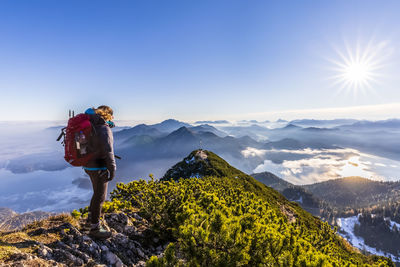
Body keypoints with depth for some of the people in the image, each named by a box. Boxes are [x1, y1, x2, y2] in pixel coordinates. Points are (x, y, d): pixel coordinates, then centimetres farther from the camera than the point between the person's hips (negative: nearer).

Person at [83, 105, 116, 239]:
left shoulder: (90, 126, 9)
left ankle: (91, 216, 44)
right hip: (99, 168, -9)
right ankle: (95, 228, 17)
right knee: (100, 196, 4)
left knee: (98, 192, 26)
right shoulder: (104, 129, -20)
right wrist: (112, 169, -20)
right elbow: (108, 151, -25)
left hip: (89, 165, 9)